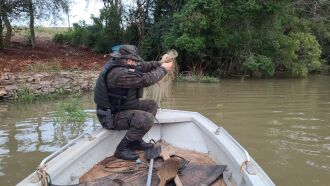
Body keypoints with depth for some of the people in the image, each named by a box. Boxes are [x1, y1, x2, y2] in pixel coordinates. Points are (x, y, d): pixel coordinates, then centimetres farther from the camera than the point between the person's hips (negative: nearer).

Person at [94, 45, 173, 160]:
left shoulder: (116, 63, -1)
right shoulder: (119, 73, -31)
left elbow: (142, 67, 10)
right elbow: (146, 80, -26)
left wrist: (159, 63, 3)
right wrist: (163, 69, -12)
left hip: (119, 107, 11)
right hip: (111, 116, -11)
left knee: (152, 105, 13)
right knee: (147, 119, -27)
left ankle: (136, 141, 16)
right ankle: (122, 149, -6)